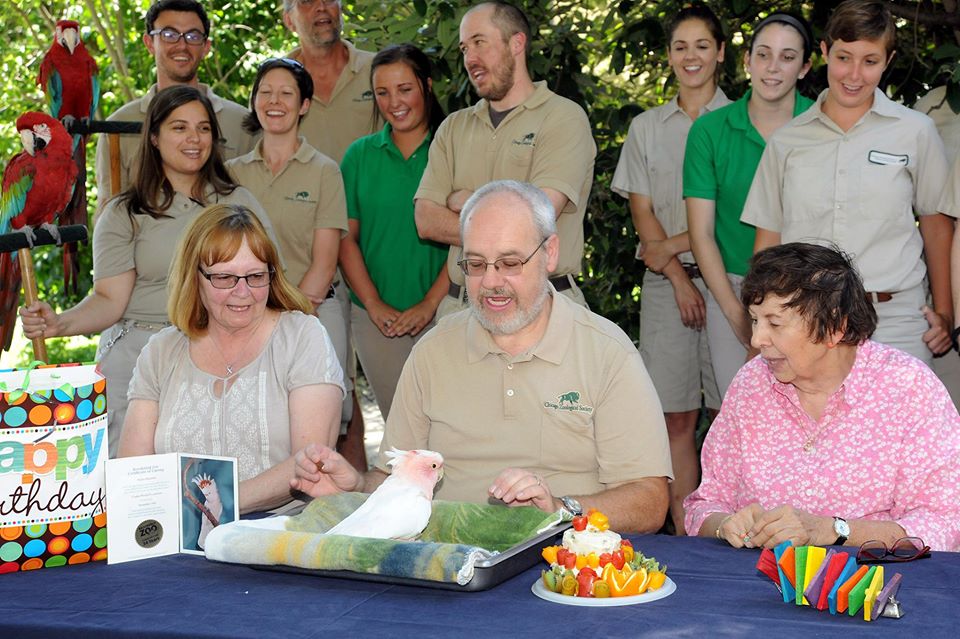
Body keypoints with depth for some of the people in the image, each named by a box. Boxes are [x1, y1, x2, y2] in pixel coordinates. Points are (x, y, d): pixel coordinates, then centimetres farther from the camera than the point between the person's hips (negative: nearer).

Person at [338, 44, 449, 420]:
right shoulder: (360, 156, 9)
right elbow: (346, 238, 7)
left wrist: (430, 304, -12)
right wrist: (375, 305, -4)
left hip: (442, 313, -2)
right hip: (376, 318, 2)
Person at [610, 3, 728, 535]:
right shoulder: (646, 128, 14)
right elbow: (642, 213, 8)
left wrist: (675, 245, -9)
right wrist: (679, 278, -4)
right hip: (666, 283, 2)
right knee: (676, 418, 1)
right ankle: (684, 535, 5)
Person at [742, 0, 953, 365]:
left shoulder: (916, 132, 6)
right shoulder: (787, 141, 9)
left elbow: (937, 225, 12)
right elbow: (768, 239, 12)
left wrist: (944, 313, 8)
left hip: (894, 324, -1)